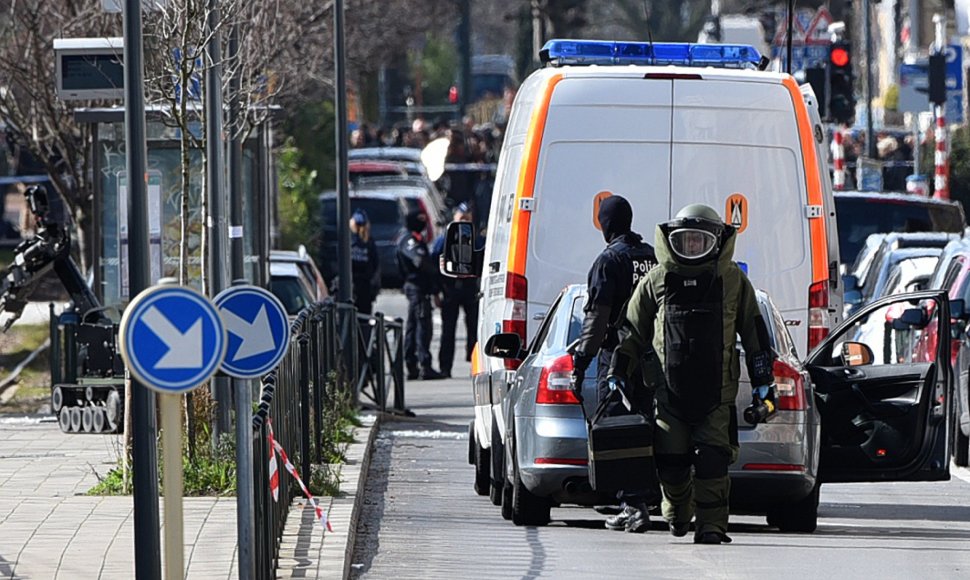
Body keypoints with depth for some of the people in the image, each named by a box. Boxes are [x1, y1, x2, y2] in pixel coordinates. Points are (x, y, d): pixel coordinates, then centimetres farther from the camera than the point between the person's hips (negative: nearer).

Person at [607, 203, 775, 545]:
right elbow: (632, 331, 15)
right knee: (671, 461, 3)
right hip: (669, 389, 1)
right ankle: (677, 511, 29)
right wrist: (617, 375, 10)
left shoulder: (732, 280, 7)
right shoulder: (658, 280, 8)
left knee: (712, 460, -10)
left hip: (716, 393, -1)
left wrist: (762, 383, 8)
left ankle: (711, 526, -6)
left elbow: (754, 333, 11)